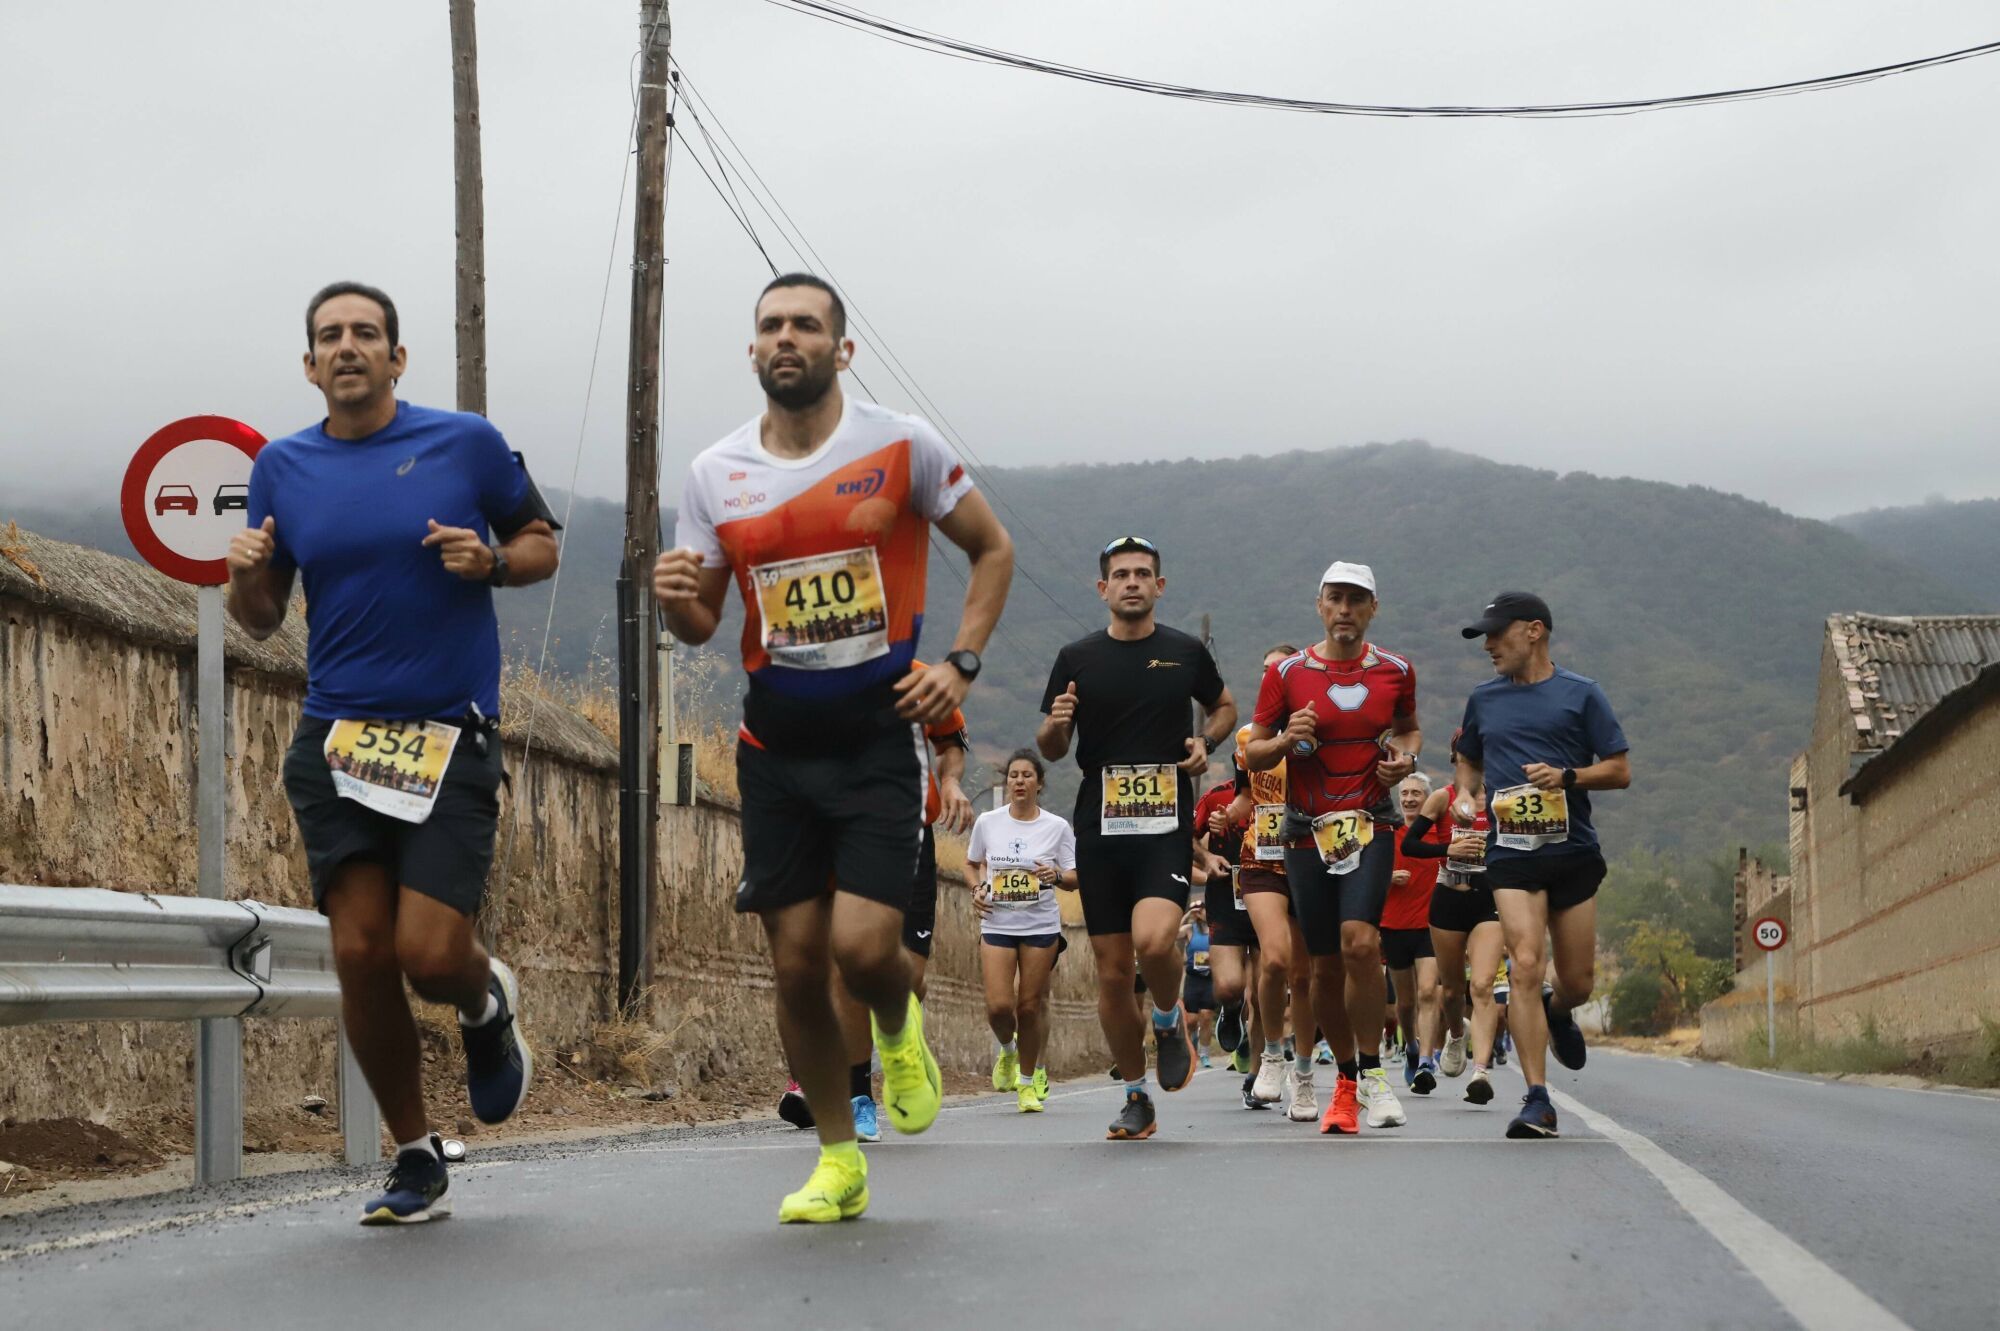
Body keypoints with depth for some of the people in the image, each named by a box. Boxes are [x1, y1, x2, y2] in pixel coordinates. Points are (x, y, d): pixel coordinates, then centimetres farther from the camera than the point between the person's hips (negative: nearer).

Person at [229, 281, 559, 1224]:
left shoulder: (466, 442, 1)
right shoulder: (284, 468, 8)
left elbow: (541, 545, 11)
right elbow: (259, 619, 13)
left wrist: (490, 561, -11)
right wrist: (245, 572, -10)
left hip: (451, 738, -2)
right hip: (334, 740, 3)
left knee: (429, 953, -11)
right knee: (360, 954, -2)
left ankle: (488, 1003, 28)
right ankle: (414, 1160, 16)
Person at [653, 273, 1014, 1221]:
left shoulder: (902, 446, -4)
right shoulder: (715, 474, 4)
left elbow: (991, 548, 8)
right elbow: (700, 624, 10)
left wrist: (960, 663, -4)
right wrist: (674, 598, -13)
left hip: (881, 734, -3)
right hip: (776, 746, 3)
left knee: (863, 943, -16)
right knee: (796, 962, 3)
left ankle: (899, 1032, 21)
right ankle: (838, 1161, 20)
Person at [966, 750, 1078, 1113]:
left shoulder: (1057, 827, -2)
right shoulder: (987, 822, 2)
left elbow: (1074, 879, 2)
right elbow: (971, 864, 17)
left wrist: (1056, 875, -20)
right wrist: (977, 889, -2)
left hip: (1041, 926, -1)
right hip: (997, 925, 1)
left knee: (1030, 1006, 1)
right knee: (999, 1006, -11)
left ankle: (1028, 1082, 18)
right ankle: (1007, 1050, 24)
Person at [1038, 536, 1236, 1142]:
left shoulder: (1186, 652, 5)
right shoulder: (1077, 658, 5)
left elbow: (1224, 707, 22)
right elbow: (1051, 749, 11)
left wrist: (1206, 742, 1)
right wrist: (1056, 724, -12)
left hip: (1167, 825, -2)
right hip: (1099, 830, 2)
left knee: (1153, 940, -25)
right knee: (1112, 970, 2)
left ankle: (1169, 1021, 9)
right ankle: (1136, 1097, 18)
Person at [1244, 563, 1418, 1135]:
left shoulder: (1396, 672, 7)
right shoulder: (1286, 674, 2)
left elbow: (1409, 729, 24)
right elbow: (1253, 755, 7)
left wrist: (1405, 758, 2)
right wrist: (1285, 740, -14)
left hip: (1370, 827, -1)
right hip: (1307, 831, 1)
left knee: (1360, 941, -22)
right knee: (1325, 964, 4)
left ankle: (1371, 1072, -9)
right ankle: (1347, 1078, 22)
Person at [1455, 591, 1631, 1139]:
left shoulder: (1580, 694, 3)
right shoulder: (1484, 700, 12)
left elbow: (1620, 770, 2)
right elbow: (1469, 760, 29)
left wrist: (1567, 776, -14)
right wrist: (1467, 796, 8)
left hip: (1574, 852, -1)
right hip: (1511, 853, 1)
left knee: (1578, 981, 5)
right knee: (1526, 966, -17)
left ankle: (1556, 1012, 44)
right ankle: (1537, 1101, -15)